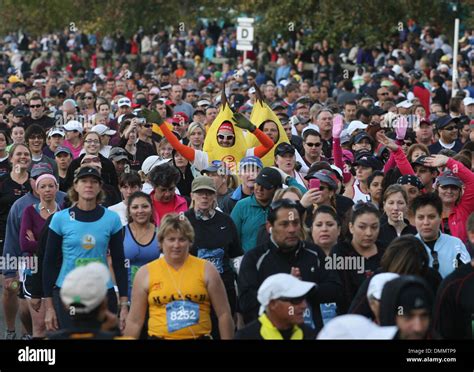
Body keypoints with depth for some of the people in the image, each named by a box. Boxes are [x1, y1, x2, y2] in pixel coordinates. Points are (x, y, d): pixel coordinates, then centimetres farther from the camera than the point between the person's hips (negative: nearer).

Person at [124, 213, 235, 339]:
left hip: (199, 336, 0)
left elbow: (224, 314, 2)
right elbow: (135, 321, 4)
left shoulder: (206, 270, 1)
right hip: (159, 336, 0)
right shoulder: (145, 273, 2)